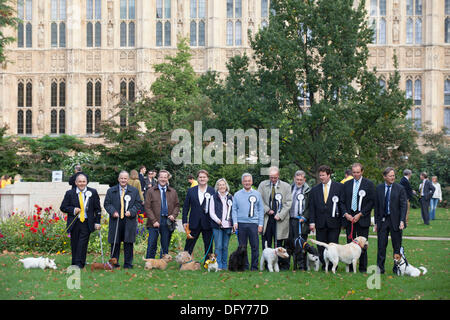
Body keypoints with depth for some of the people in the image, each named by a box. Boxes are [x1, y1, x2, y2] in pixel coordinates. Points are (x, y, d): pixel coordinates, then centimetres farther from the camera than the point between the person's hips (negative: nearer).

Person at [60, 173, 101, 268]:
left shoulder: (93, 192, 4)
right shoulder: (70, 193, 4)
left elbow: (97, 209, 7)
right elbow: (63, 207, 7)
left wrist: (97, 222, 1)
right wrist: (73, 210, -11)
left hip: (87, 223, -1)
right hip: (74, 223, 1)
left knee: (83, 244, -9)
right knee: (74, 244, 5)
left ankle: (80, 264, -9)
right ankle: (74, 264, 16)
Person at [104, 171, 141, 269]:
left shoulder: (134, 191, 9)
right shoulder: (111, 191, 9)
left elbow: (137, 204, 8)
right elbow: (107, 204, 7)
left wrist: (131, 212, -9)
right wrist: (113, 212, -11)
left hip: (129, 221, 0)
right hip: (115, 220, 0)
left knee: (128, 243, 1)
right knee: (115, 243, 3)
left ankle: (128, 264, 8)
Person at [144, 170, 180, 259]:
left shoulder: (173, 192, 13)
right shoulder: (151, 191, 4)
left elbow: (177, 205, 16)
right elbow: (147, 207, -1)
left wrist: (174, 215, -4)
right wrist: (153, 221, -10)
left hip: (167, 222, 3)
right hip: (155, 223, -3)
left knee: (165, 247, 6)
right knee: (151, 246, -4)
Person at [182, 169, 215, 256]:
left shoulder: (212, 191, 0)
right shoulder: (191, 191, 6)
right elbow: (185, 207, 8)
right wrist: (185, 221, 2)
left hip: (207, 223, -1)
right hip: (194, 223, 1)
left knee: (208, 246, 7)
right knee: (189, 245, 5)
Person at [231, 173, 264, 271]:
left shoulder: (257, 194, 9)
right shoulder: (237, 195, 9)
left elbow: (261, 210, 8)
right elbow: (234, 210, 9)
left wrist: (260, 224, 2)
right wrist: (235, 222, -3)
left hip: (253, 223, -1)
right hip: (241, 223, 1)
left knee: (255, 246, -4)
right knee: (242, 246, 3)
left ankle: (254, 266, 3)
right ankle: (244, 266, 11)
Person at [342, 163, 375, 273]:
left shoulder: (369, 184, 1)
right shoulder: (347, 184, 12)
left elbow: (371, 202, -3)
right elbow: (343, 202, 13)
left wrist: (360, 214, -10)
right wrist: (346, 214, -4)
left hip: (362, 219, -3)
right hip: (349, 218, 3)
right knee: (350, 243, 2)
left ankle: (362, 268, 5)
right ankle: (350, 267, 7)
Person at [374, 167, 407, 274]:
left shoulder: (400, 188, -3)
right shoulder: (379, 188, 5)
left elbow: (403, 206, -5)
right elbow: (376, 206, 8)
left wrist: (402, 221, -15)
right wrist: (376, 222, 5)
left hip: (395, 220, -2)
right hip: (382, 220, 2)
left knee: (397, 246, 5)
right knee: (381, 245, 2)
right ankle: (380, 268, 8)